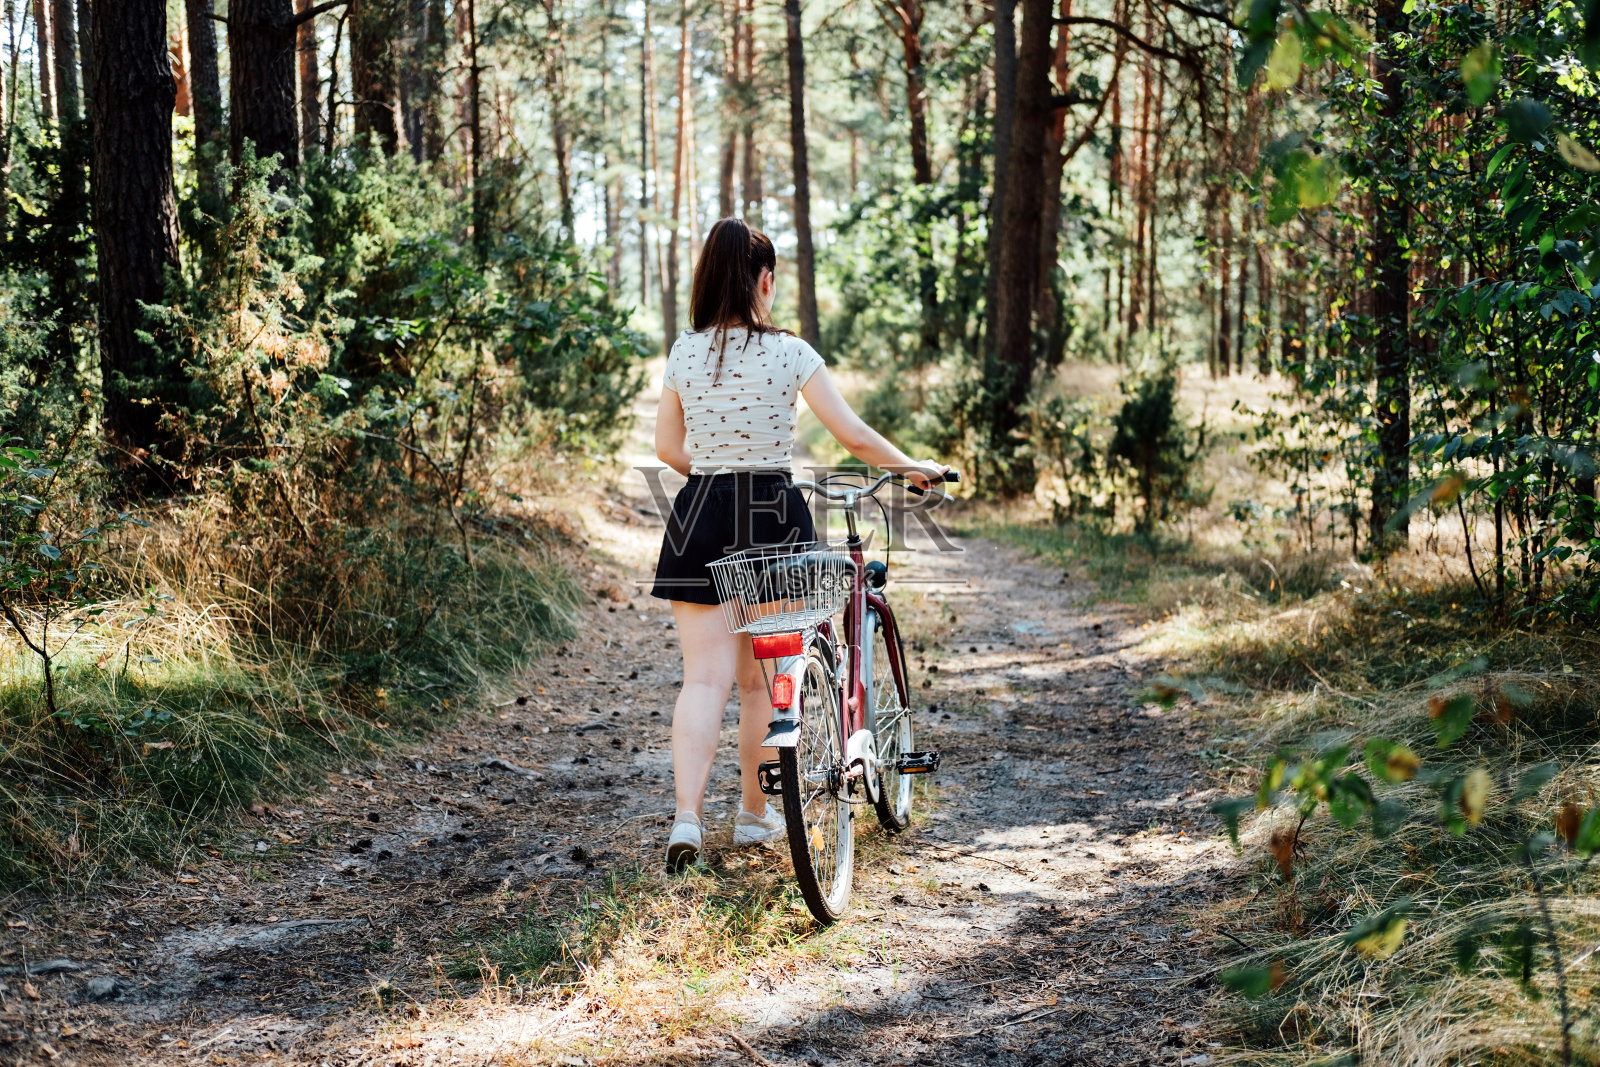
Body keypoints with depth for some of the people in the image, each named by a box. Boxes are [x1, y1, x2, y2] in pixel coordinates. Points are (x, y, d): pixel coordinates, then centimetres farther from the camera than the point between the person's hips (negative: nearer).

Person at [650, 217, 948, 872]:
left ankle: (687, 817, -16)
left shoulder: (684, 353, 1)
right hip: (773, 519, -1)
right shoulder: (789, 353, -6)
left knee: (704, 678, 0)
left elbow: (667, 447, 8)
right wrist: (914, 468, 9)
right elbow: (854, 436, -6)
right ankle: (755, 814, 25)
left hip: (701, 518, 1)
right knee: (760, 679, 13)